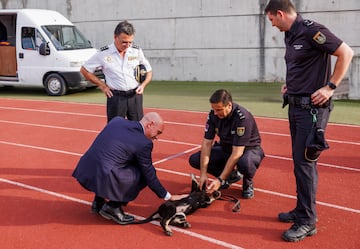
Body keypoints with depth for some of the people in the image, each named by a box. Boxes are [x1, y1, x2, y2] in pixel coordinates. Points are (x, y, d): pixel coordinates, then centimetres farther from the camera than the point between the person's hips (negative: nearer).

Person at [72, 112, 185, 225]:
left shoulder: (117, 120, 11)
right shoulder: (144, 143, -6)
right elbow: (149, 175, 3)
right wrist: (168, 197, 16)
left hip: (84, 170, 8)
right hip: (102, 177, -7)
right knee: (143, 174, 6)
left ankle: (98, 202, 25)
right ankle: (112, 207, 7)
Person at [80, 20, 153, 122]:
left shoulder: (137, 51, 3)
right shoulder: (104, 53, -5)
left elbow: (149, 71, 16)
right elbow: (84, 70, 4)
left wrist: (143, 85, -2)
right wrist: (102, 86, 0)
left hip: (135, 96, 2)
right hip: (116, 98, -2)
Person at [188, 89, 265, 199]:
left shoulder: (242, 117, -32)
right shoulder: (213, 114, -15)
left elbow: (236, 153, -33)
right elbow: (207, 143, -12)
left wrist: (220, 180, -34)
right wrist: (203, 173, -20)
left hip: (249, 148, -6)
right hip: (226, 148, 6)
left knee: (245, 162, -42)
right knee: (194, 159, -12)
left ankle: (248, 183, -4)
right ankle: (231, 175, 6)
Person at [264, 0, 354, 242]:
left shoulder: (311, 30, -15)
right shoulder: (290, 35, 12)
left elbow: (346, 53, -17)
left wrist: (330, 87, -18)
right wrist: (290, 85, 12)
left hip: (312, 107, -9)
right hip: (296, 104, 9)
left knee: (304, 161, -7)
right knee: (299, 160, 14)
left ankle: (307, 221, 2)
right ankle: (302, 210, 27)